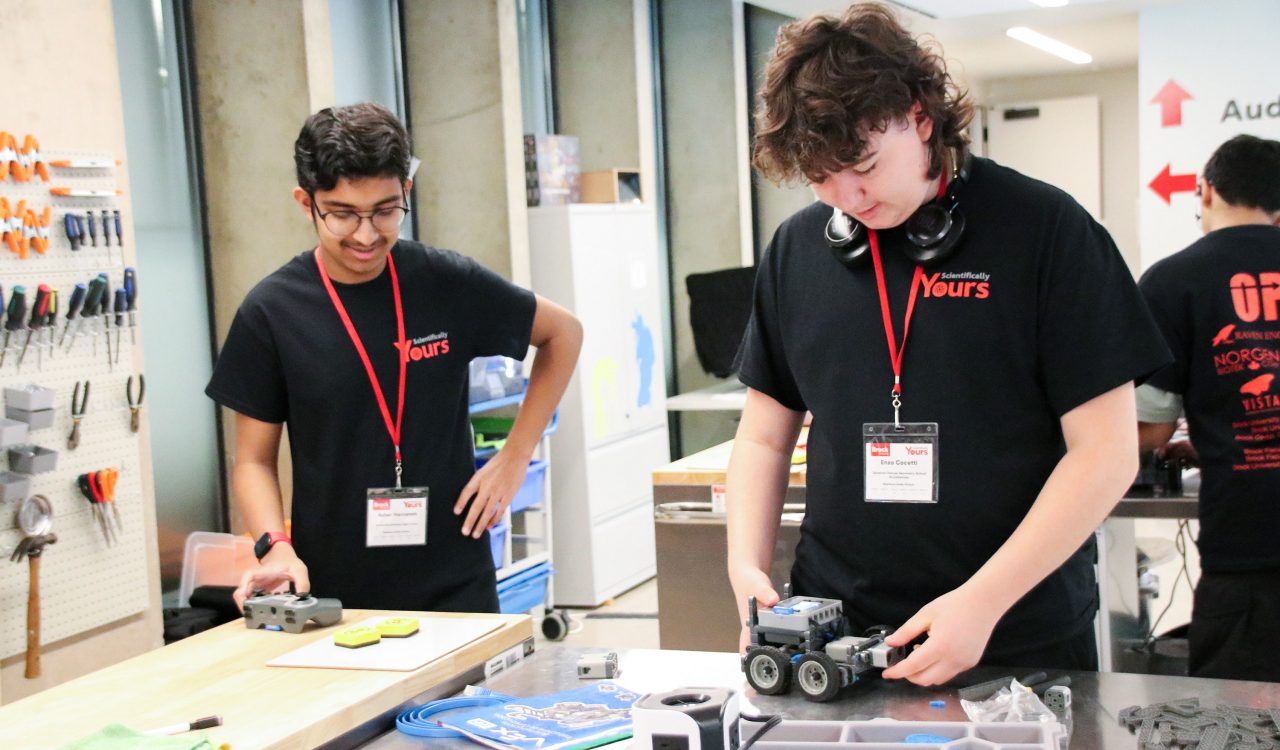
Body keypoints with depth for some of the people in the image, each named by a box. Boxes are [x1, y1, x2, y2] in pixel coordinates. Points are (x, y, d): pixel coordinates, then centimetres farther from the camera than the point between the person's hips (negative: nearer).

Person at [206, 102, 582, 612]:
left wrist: (516, 455, 2)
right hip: (329, 594, 0)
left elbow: (562, 333, 9)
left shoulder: (448, 283, -6)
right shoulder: (272, 311, -7)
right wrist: (275, 546, -17)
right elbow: (255, 458, 0)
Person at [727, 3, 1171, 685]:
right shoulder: (796, 249, 4)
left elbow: (1106, 452, -10)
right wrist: (747, 566, -5)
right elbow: (765, 437, 12)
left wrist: (983, 601, -17)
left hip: (1021, 636, -3)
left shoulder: (1046, 230, -8)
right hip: (834, 628, 3)